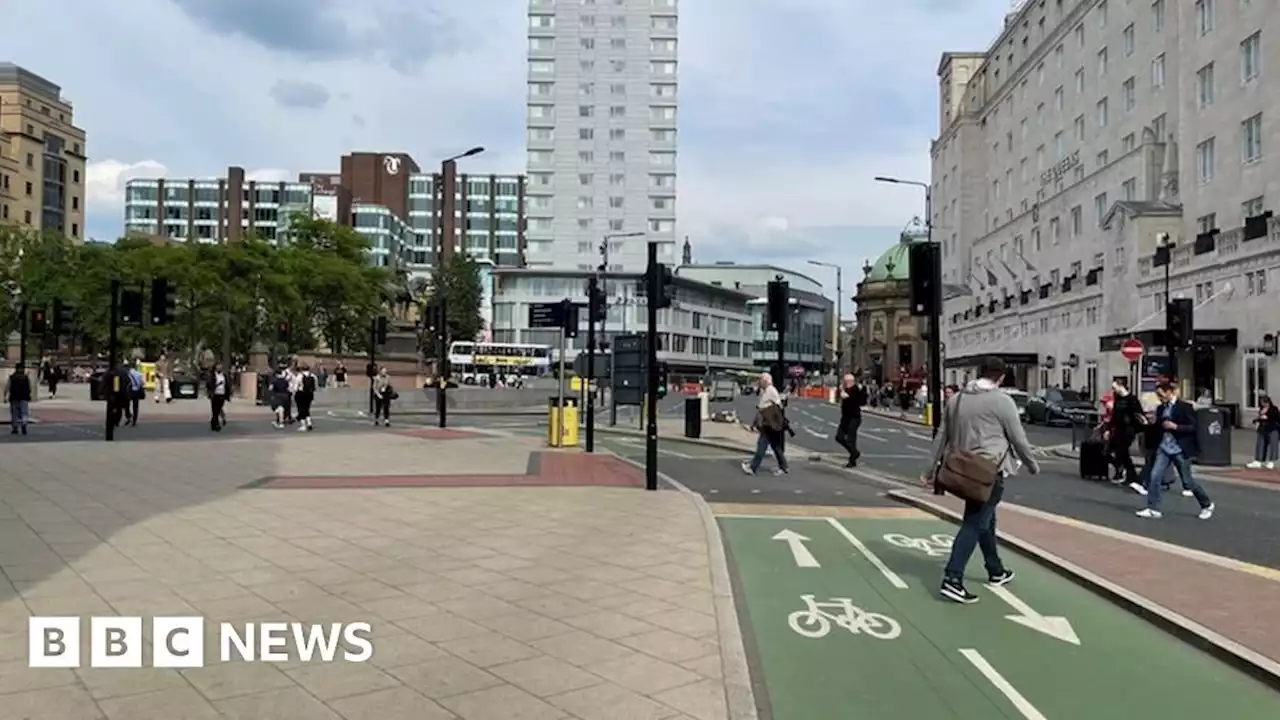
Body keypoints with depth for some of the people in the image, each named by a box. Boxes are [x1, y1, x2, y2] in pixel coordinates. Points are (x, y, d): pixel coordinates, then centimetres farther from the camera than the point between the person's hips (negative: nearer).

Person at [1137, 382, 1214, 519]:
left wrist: (1175, 426, -24)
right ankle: (1153, 509, -1)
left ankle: (1207, 505, 29)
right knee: (1154, 476, -6)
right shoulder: (1161, 408, 8)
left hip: (1180, 449, -5)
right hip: (1164, 447, 5)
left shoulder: (1185, 406, -11)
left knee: (1187, 481, 6)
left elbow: (1193, 427, -13)